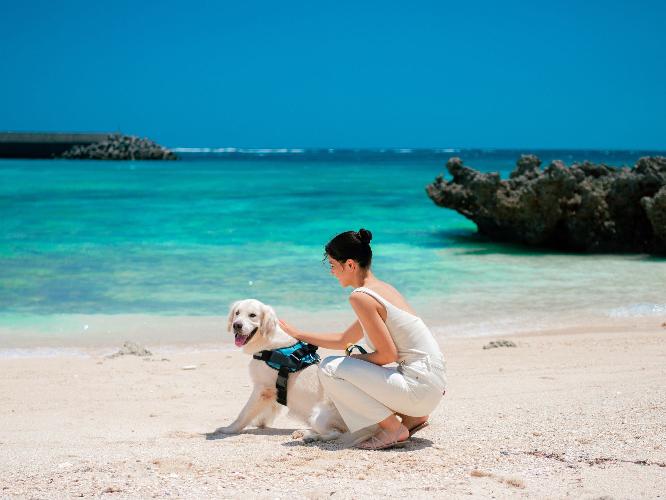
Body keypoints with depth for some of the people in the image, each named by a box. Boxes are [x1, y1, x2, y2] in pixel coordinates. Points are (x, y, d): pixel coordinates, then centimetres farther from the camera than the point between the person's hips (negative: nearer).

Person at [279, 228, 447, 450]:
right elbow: (343, 340, 27)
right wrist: (298, 334, 34)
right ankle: (411, 417, 16)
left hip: (419, 387, -10)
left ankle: (393, 427, -3)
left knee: (330, 369, -7)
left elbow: (388, 354, -17)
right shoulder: (382, 288, 16)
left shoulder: (360, 296, -14)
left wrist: (356, 358, 1)